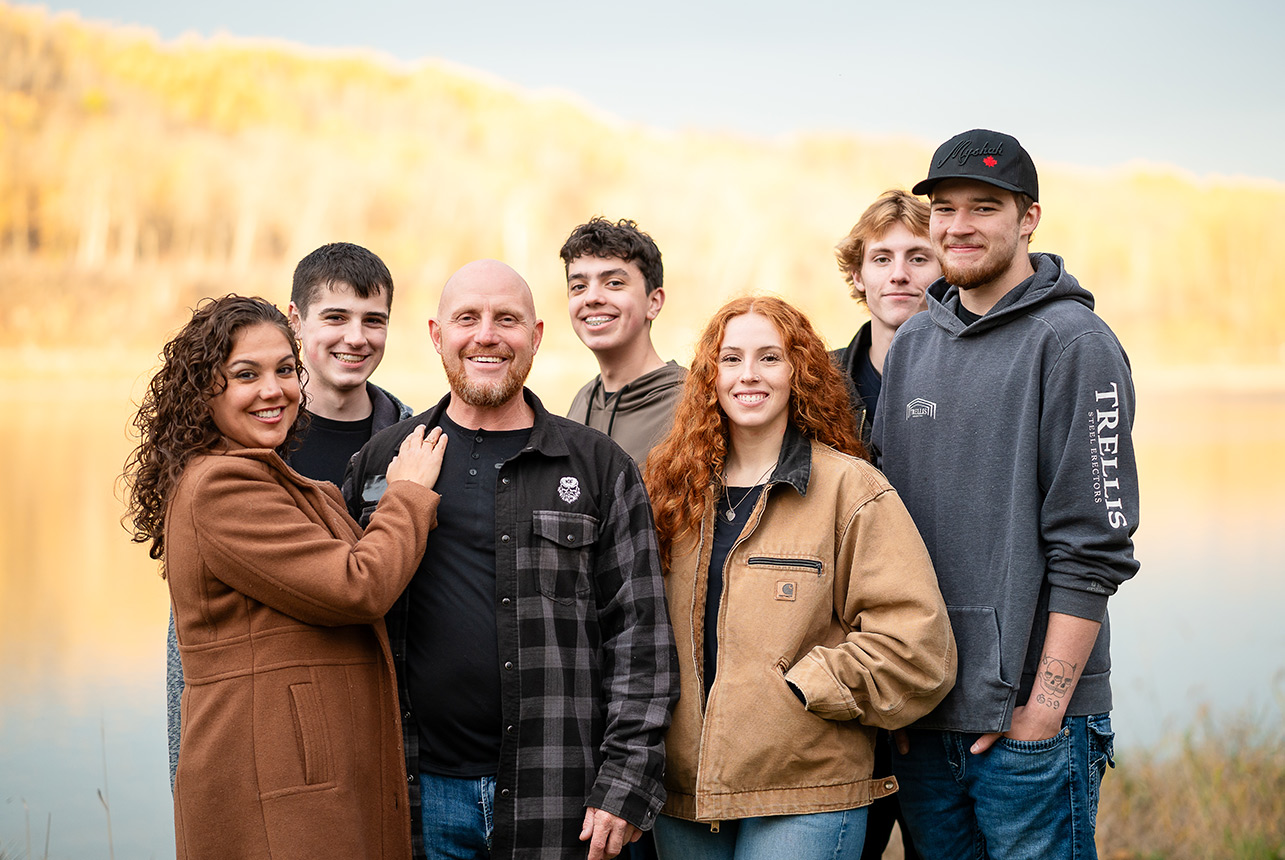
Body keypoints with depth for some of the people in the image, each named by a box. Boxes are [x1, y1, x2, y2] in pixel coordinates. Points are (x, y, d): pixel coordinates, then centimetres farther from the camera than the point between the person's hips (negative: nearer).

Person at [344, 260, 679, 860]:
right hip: (422, 795, 2)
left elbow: (640, 634, 0)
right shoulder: (380, 464, 10)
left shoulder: (600, 468, 4)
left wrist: (626, 785, -7)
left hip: (555, 800, -1)